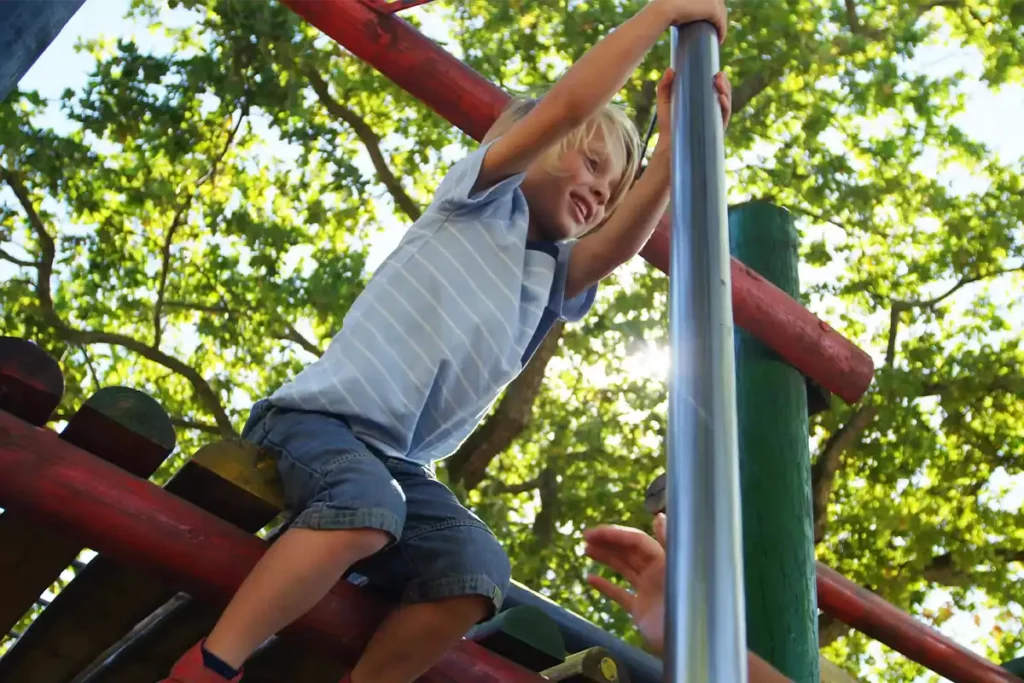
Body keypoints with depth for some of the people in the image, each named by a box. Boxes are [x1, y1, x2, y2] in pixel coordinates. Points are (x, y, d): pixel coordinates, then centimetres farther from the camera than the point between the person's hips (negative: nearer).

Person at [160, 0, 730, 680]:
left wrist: (675, 145, -12)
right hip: (320, 418, -6)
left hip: (402, 463, 6)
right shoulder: (480, 200, 7)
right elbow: (565, 108, -8)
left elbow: (620, 244, -2)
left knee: (478, 572, -22)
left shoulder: (552, 278, 21)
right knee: (367, 508, -37)